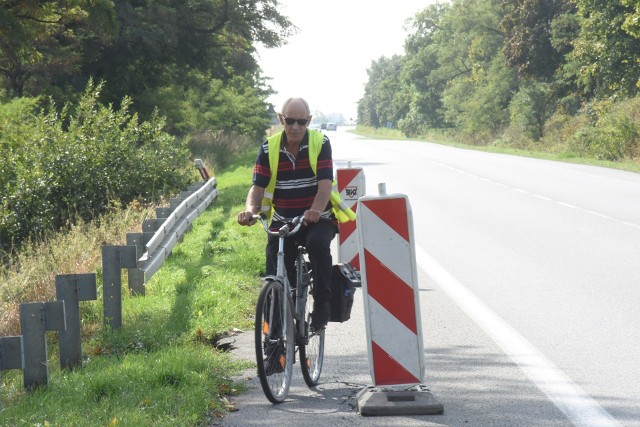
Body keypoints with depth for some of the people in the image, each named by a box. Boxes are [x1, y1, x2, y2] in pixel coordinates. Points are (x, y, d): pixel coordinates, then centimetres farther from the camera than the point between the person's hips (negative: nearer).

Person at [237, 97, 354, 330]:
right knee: (276, 276, -13)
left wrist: (315, 211, -39)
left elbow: (325, 185, -18)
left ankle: (322, 305, -21)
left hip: (318, 219, -2)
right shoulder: (269, 148, -2)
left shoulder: (321, 143, -8)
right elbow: (258, 186, -8)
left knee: (317, 243, -35)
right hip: (283, 220, 2)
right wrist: (250, 210, -31)